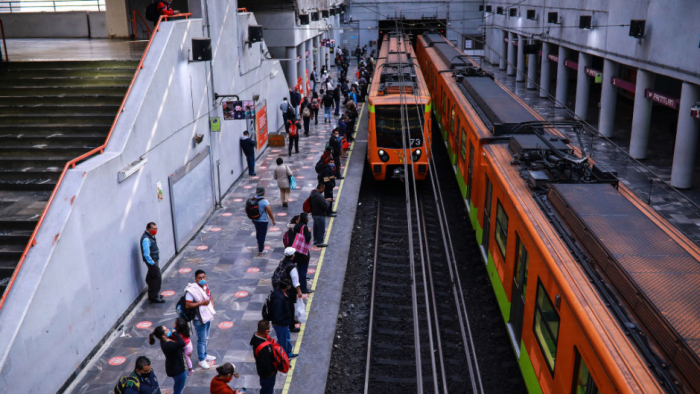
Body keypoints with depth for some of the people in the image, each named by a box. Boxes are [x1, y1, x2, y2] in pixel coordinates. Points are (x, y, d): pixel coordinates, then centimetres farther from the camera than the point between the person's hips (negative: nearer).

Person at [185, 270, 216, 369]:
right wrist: (201, 303, -27)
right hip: (200, 319, -8)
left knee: (205, 338, 22)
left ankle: (204, 354, 40)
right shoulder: (191, 290, -21)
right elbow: (187, 305, -25)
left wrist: (212, 306, 2)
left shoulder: (206, 286, 4)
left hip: (208, 316, 8)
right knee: (201, 340, 3)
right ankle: (202, 360, 17)